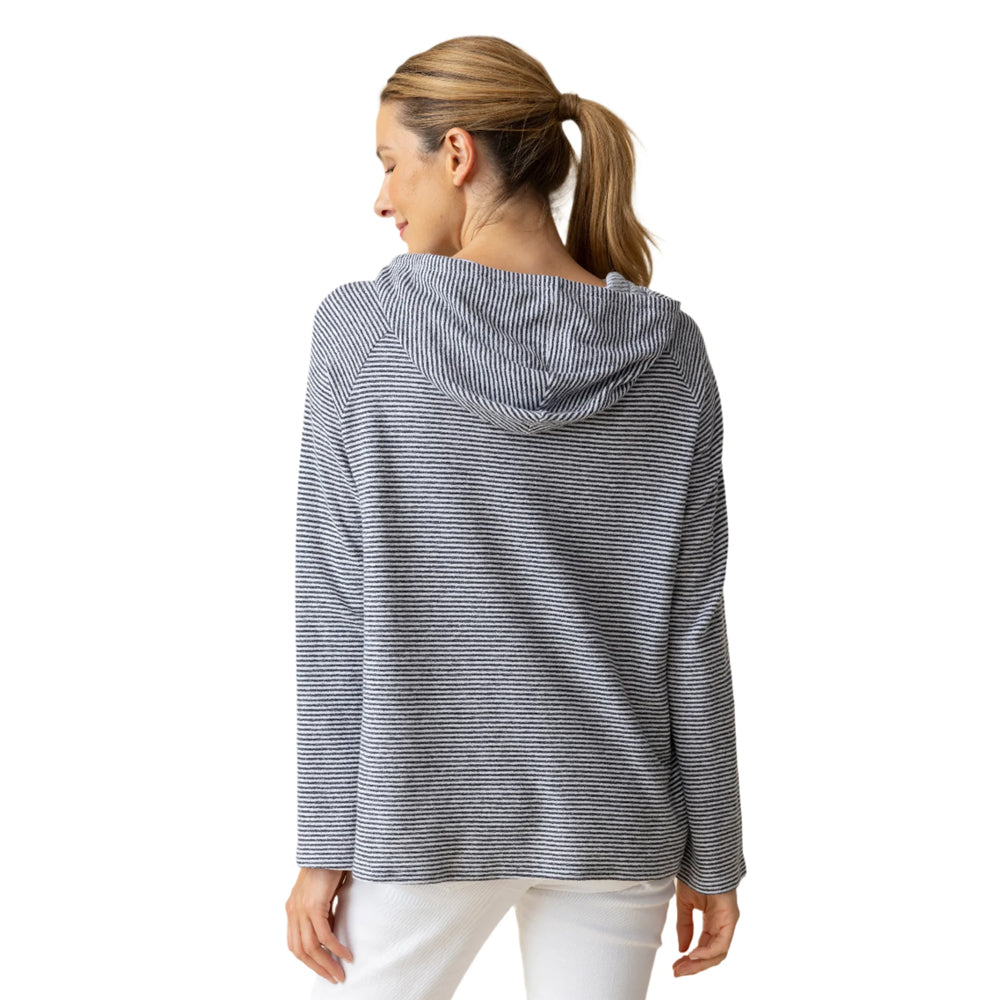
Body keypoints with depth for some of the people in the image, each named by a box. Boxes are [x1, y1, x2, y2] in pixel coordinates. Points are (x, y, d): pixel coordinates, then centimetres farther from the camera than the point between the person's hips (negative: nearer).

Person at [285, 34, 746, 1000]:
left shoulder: (360, 329, -11)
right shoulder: (666, 349, -6)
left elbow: (336, 609, -10)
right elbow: (691, 621, -4)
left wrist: (325, 845, -4)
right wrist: (710, 851, 4)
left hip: (423, 813, -2)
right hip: (612, 819, 2)